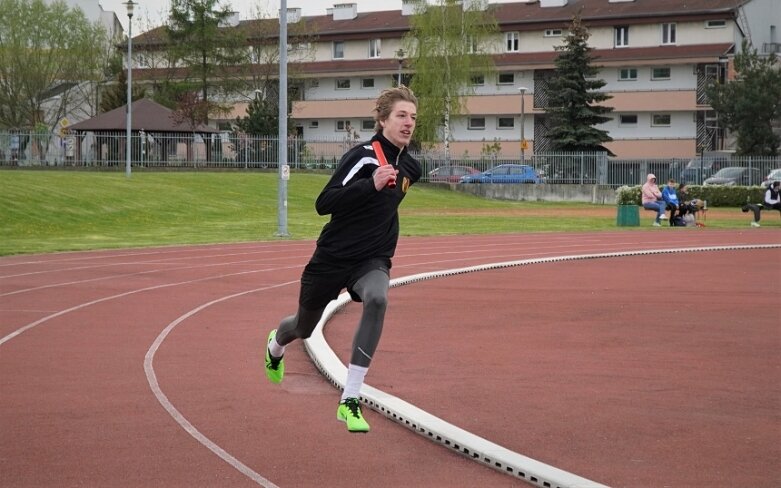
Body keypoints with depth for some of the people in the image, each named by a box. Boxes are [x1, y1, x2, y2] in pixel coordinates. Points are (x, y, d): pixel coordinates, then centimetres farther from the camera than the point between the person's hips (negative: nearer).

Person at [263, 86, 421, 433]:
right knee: (304, 328, 18)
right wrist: (371, 184, -35)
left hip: (373, 261, 3)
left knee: (377, 300, -32)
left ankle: (350, 401, -29)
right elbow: (323, 204, -26)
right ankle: (276, 346, 59)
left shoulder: (411, 167, 3)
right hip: (333, 257, -3)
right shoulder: (362, 156, -17)